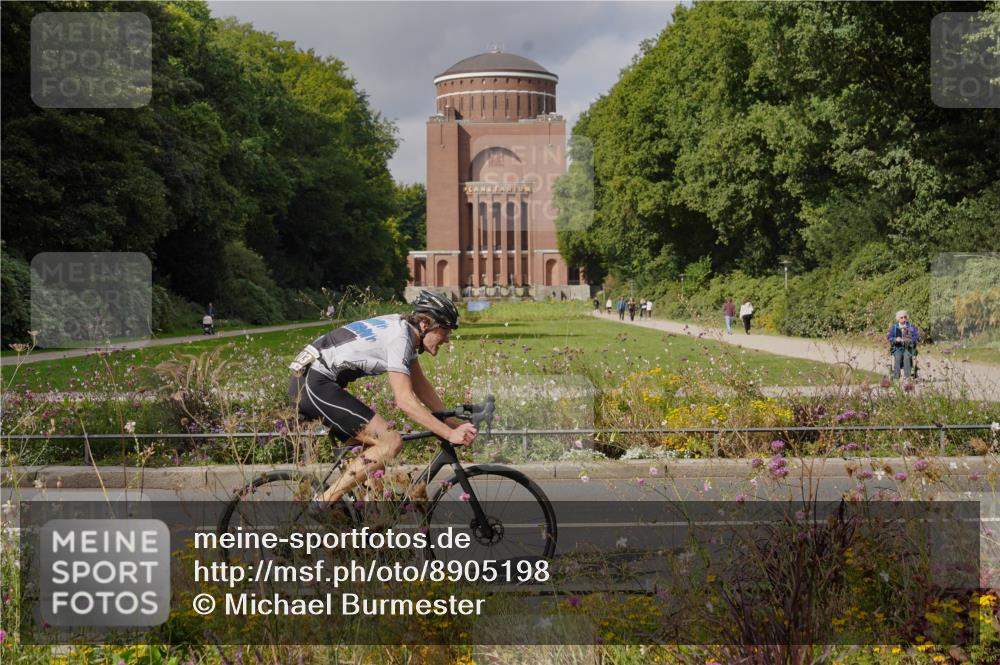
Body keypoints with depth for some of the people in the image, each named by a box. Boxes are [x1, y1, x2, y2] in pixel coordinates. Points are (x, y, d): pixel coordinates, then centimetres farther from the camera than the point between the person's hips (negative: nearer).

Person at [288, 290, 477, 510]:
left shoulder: (404, 329, 13)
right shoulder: (399, 338, -16)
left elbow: (422, 388, 17)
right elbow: (405, 400, -23)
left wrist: (456, 424, 11)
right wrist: (449, 434, -24)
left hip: (307, 380, 10)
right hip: (315, 383, -10)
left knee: (373, 444, 17)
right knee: (390, 442, -15)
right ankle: (323, 503, -12)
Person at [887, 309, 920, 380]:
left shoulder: (911, 327, 9)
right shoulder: (894, 327, 10)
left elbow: (917, 336, 1)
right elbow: (889, 337, 4)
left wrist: (910, 340, -18)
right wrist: (895, 339, -16)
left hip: (908, 348, 0)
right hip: (897, 348, 0)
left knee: (907, 356, -33)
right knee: (897, 357, -32)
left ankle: (907, 377, -35)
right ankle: (896, 377, -34)